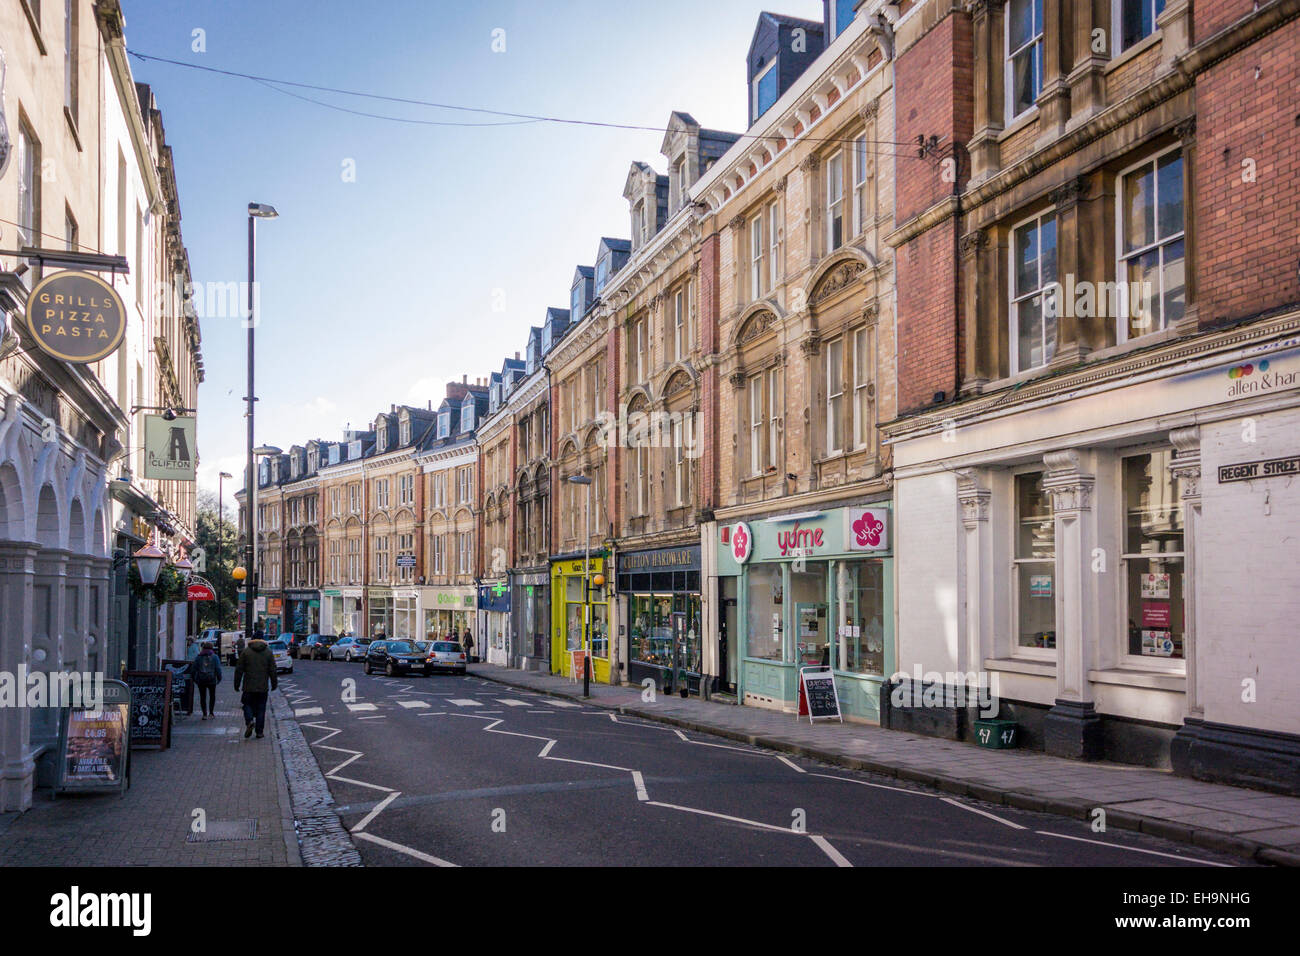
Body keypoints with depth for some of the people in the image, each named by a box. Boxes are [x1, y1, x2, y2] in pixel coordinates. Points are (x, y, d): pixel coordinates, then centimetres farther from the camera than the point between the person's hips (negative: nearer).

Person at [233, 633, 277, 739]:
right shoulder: (268, 652, 2)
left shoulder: (246, 651, -1)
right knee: (261, 708, 7)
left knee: (248, 705, 13)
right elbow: (272, 670, 2)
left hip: (249, 686, -1)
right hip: (263, 687, 1)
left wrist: (236, 684, 7)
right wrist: (274, 684, 12)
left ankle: (249, 721, -14)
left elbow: (239, 669, -1)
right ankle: (259, 732, 7)